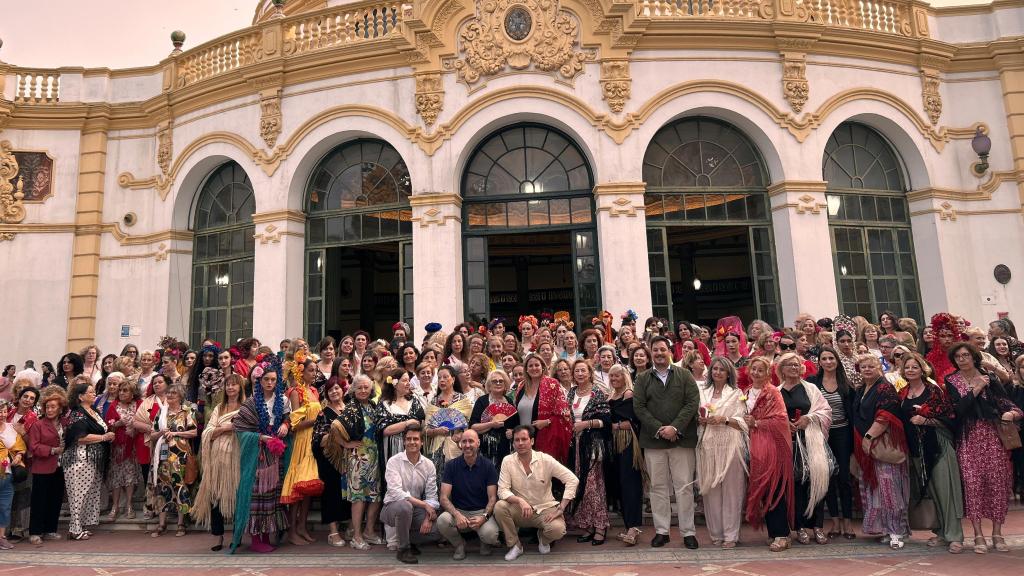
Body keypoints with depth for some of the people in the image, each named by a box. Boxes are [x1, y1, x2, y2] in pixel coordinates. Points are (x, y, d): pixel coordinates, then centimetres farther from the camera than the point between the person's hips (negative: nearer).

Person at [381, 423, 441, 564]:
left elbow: (431, 495, -1)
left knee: (438, 530, -20)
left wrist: (428, 518, -18)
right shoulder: (394, 461, -12)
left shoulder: (429, 465, 0)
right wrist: (424, 504, -26)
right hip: (393, 507, -4)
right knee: (405, 506, -38)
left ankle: (399, 535, 8)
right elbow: (396, 492, -23)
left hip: (416, 510, 4)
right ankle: (403, 549, -14)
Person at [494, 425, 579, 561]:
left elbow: (572, 480, -12)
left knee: (558, 529, -30)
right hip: (520, 511, 1)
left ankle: (543, 539, 10)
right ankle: (515, 545, -3)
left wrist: (560, 509, -18)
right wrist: (520, 501, -31)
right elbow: (502, 490, -12)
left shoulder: (545, 459, -11)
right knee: (499, 507, -27)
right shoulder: (508, 461, -7)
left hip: (545, 508, -1)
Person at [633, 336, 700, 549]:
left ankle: (688, 531, 10)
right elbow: (639, 407, 0)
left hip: (682, 439, -1)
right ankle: (661, 531, 15)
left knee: (685, 486, 1)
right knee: (658, 487, 6)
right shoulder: (642, 379, 9)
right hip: (653, 440, 1)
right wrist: (659, 429, -11)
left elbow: (692, 402, -3)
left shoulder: (685, 375, 7)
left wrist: (675, 427, -13)